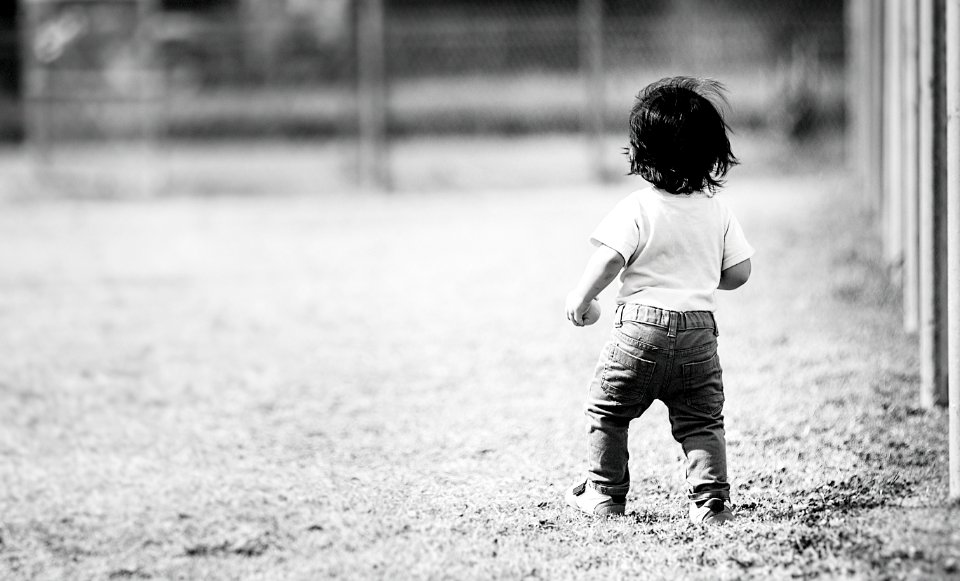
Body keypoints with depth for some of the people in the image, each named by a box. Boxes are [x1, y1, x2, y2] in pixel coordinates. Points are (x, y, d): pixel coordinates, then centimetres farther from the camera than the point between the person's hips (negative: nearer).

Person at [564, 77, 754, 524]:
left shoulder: (637, 209, -9)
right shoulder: (717, 212, 4)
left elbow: (608, 260, -17)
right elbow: (738, 273, 6)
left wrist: (579, 298, -2)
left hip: (641, 326, -3)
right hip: (699, 330, 3)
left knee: (607, 412, 14)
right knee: (701, 422, 8)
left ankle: (604, 494, 18)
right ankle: (711, 499, -3)